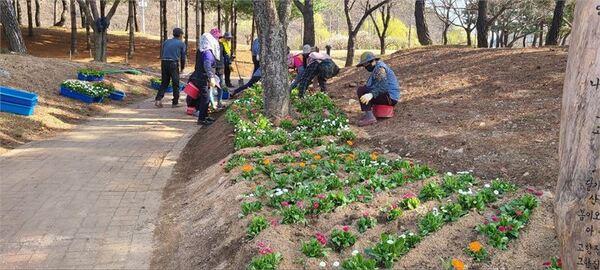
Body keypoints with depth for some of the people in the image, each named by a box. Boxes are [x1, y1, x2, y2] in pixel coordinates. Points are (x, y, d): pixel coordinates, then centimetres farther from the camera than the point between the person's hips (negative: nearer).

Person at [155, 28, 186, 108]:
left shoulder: (166, 42, 17)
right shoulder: (181, 44, 6)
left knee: (164, 82, 12)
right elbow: (183, 57, 7)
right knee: (175, 84, 7)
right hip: (173, 63, -4)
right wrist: (182, 67, 21)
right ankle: (175, 103, 9)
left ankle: (158, 99, -3)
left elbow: (161, 54, 15)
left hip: (164, 63, 4)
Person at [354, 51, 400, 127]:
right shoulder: (377, 68, 17)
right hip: (390, 97, 11)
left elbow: (383, 85, -29)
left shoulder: (379, 68, -14)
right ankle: (367, 113, 12)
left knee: (361, 90, -17)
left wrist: (371, 94, -41)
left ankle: (369, 117, -25)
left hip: (389, 97, -11)